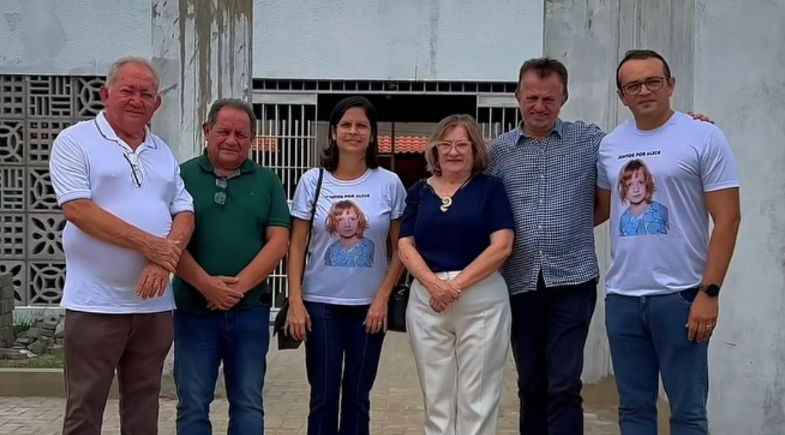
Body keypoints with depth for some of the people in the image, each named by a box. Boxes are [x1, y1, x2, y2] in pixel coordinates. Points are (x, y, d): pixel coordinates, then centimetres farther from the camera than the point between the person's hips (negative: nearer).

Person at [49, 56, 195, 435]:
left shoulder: (163, 152, 13)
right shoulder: (75, 141, -4)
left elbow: (184, 212, 7)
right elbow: (78, 209, -15)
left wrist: (165, 258, -13)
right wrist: (148, 244, -17)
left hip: (155, 303, 5)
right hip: (96, 303, -5)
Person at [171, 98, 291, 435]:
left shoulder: (267, 181, 7)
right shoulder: (183, 176, 2)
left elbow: (278, 240, -1)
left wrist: (240, 285, -13)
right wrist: (206, 285, -17)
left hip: (250, 310, 2)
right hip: (194, 309, -1)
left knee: (248, 404, 10)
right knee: (193, 405, 7)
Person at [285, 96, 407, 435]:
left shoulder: (389, 184, -1)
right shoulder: (313, 181, 0)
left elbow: (399, 249, 2)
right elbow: (296, 246, 1)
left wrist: (382, 298, -6)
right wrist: (295, 301, -6)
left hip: (368, 305, 0)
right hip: (320, 303, 0)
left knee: (357, 396, 10)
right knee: (323, 395, 5)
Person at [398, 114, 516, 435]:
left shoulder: (490, 187, 3)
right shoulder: (419, 192, 11)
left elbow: (501, 246, -6)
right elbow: (405, 246, 4)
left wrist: (458, 284, -13)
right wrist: (434, 284, -13)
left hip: (481, 300, -2)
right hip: (426, 301, 3)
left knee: (476, 396, 3)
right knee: (435, 394, 9)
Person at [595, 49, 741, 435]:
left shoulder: (704, 137, -5)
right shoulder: (610, 145, 8)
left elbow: (727, 219, -8)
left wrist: (709, 292, -13)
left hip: (680, 295, -4)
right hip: (622, 297, 4)